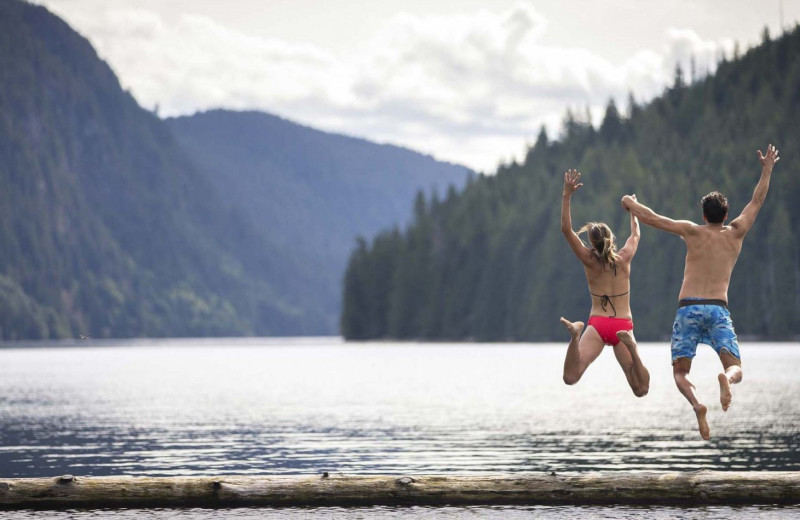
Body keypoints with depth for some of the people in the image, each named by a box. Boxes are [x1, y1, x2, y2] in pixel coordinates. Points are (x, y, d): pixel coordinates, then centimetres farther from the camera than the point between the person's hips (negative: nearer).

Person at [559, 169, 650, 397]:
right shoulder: (624, 259, 3)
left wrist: (566, 195, -11)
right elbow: (635, 235, 25)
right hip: (623, 325, 2)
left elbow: (566, 230, -7)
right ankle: (629, 344, -30)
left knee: (570, 377, -17)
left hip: (598, 324, -2)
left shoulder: (590, 261, -2)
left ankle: (576, 334, -42)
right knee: (640, 389, -4)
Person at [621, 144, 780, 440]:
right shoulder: (735, 234, 12)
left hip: (688, 307, 0)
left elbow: (650, 218, 9)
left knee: (680, 373, 6)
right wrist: (767, 170, 38)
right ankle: (725, 379, -41)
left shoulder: (693, 232, 8)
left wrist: (631, 203, 28)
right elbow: (757, 202, 26)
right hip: (718, 308, 0)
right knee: (735, 369, -2)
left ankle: (697, 404, -28)